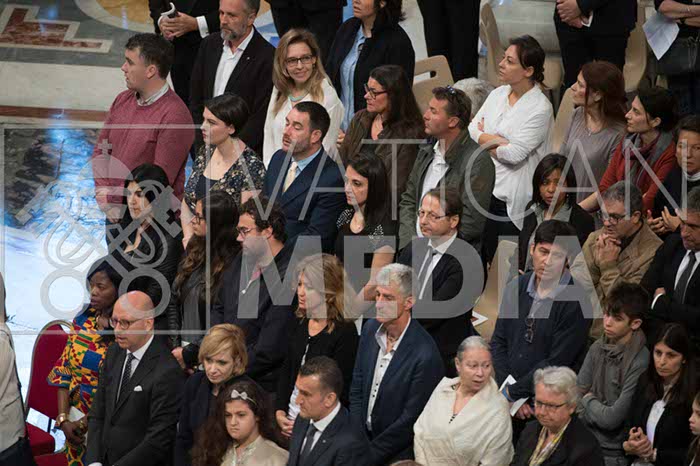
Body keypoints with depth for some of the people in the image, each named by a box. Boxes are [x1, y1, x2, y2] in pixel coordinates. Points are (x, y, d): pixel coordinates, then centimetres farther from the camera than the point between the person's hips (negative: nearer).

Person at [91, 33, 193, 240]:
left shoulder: (174, 117, -20)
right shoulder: (123, 100, 6)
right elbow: (101, 149, 10)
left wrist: (112, 199, -15)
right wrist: (103, 190, -7)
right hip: (116, 216, 7)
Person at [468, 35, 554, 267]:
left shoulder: (540, 108, -12)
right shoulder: (497, 94, 11)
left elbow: (515, 154, -17)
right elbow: (471, 130, 6)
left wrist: (484, 139, -1)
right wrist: (499, 141, -11)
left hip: (512, 201, -6)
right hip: (485, 191, 6)